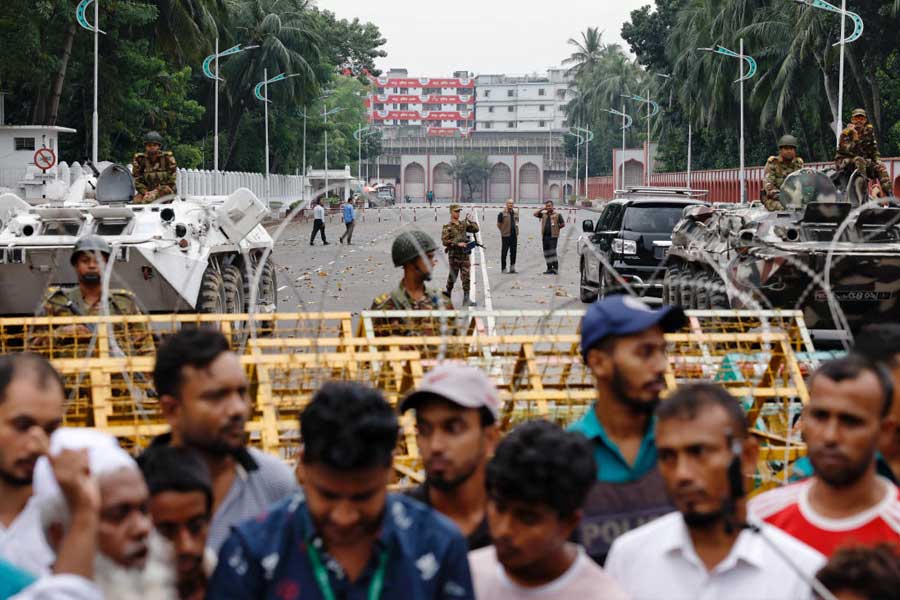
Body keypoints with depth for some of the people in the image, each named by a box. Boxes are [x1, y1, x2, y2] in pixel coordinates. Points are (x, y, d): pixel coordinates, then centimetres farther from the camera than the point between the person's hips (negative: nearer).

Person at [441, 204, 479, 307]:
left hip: (465, 255, 4)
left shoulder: (463, 224, 9)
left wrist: (470, 220, -2)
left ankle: (466, 299, -2)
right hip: (454, 255, -4)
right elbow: (444, 241, -15)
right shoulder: (447, 227, -7)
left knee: (466, 277, -2)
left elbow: (475, 229, 10)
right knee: (452, 277, 8)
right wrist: (457, 244, -21)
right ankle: (448, 294, 30)